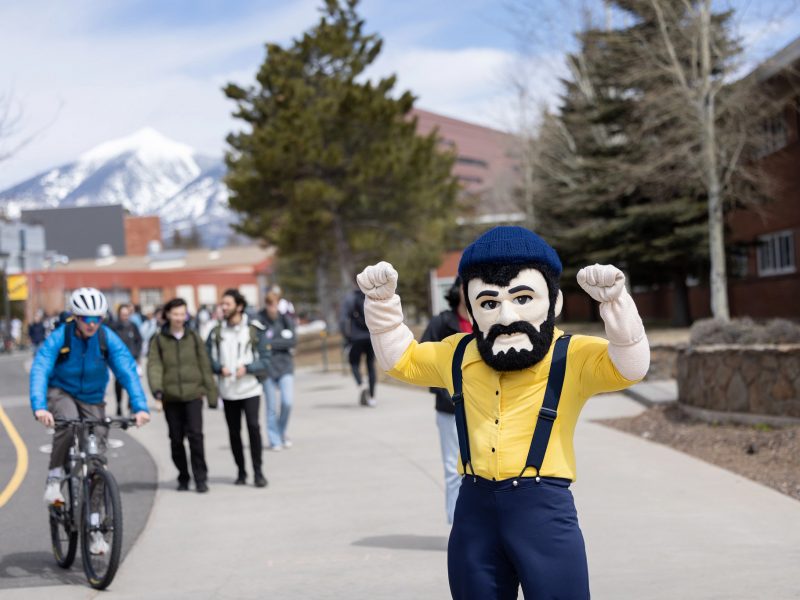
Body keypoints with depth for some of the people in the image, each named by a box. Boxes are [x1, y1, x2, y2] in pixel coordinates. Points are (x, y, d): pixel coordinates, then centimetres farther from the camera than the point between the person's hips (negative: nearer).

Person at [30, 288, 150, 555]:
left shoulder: (108, 339, -17)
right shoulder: (59, 338, -22)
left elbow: (128, 372, -23)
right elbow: (39, 371, -32)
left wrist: (140, 407, -37)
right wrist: (39, 407, -48)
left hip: (92, 399, 2)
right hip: (61, 393, -2)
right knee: (68, 422, -38)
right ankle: (54, 479, -16)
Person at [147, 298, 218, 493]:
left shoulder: (193, 337, 8)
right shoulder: (158, 340, 5)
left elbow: (205, 366, 9)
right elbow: (154, 365, -5)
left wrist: (211, 394, 8)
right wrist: (156, 388, -22)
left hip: (193, 394, -1)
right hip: (170, 396, 1)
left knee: (195, 435, -11)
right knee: (176, 439, 6)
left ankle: (200, 478, -4)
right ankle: (183, 478, 20)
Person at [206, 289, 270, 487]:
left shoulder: (254, 330, 0)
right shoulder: (216, 332, 5)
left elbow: (265, 360, -2)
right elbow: (208, 358, 4)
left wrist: (247, 368, -17)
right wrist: (220, 368, -15)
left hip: (250, 389, -2)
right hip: (228, 392, 3)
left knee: (253, 427, -12)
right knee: (234, 431, 6)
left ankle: (258, 471, -4)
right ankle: (241, 471, 18)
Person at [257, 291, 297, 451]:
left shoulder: (286, 319, 0)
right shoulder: (259, 320, -6)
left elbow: (293, 341, -6)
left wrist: (271, 344, -13)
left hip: (285, 366, 1)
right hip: (267, 367, -1)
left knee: (288, 401, -10)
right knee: (271, 406, 3)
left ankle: (282, 432, 15)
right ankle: (274, 440, 14)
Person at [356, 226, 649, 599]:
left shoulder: (571, 357, -6)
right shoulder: (457, 356, 10)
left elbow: (630, 365, -22)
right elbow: (401, 358, 24)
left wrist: (614, 301, -36)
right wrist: (382, 302, 11)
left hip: (544, 508, -5)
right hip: (474, 510, 5)